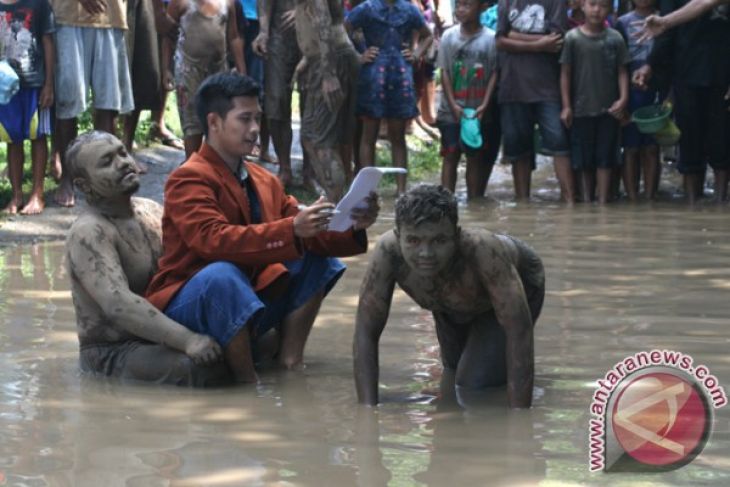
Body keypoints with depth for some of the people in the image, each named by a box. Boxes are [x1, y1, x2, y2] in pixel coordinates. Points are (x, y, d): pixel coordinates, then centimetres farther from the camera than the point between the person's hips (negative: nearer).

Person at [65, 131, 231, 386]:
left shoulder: (150, 210, 9)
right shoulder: (88, 232, -18)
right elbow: (117, 304, -31)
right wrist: (186, 339, -40)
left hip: (158, 335, 8)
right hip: (111, 353, -8)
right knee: (197, 366, -32)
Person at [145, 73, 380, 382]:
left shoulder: (264, 181, 9)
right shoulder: (189, 179, -15)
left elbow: (312, 237, 3)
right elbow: (214, 240, -31)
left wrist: (352, 226, -18)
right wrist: (292, 230, -38)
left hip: (249, 303, 8)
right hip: (188, 305, -8)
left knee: (317, 258, 1)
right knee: (222, 274, -37)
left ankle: (290, 360, -9)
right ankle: (248, 381, -26)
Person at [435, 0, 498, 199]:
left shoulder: (490, 39, -4)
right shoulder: (449, 36, 1)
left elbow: (494, 74, -2)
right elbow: (444, 73, 2)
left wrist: (484, 106, -10)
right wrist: (453, 105, -7)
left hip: (478, 111, -1)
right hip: (451, 110, 1)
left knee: (475, 156, 5)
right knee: (450, 155, 0)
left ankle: (474, 199, 9)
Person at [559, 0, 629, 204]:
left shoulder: (615, 38, 0)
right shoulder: (573, 38, -2)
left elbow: (622, 71, 3)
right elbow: (565, 73, 1)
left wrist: (623, 99, -10)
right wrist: (566, 106, -2)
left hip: (608, 109, 0)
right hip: (581, 108, 0)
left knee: (605, 158, 1)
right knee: (584, 160, 7)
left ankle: (603, 201, 5)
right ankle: (587, 200, 18)